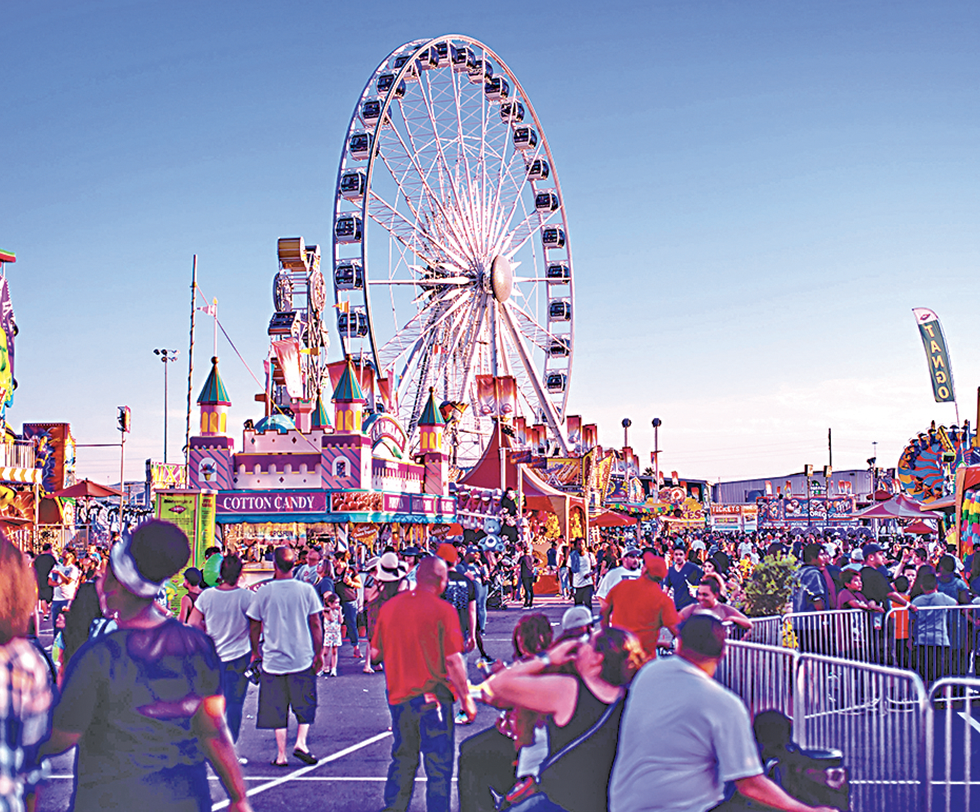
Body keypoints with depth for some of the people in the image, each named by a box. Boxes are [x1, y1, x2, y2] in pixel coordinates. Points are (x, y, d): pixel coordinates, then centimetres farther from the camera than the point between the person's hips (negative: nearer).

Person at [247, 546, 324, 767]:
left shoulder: (264, 592, -4)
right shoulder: (306, 590, -5)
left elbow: (254, 626, 3)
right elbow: (316, 625, -1)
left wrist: (255, 652, 16)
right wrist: (319, 653, 8)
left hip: (273, 659, 0)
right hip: (302, 658, 0)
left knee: (277, 708, 8)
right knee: (305, 704, 13)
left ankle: (281, 754, 7)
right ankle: (301, 743, -5)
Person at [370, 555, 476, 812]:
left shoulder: (389, 606, 4)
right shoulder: (442, 610, -12)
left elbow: (375, 653, 10)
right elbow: (453, 659, -14)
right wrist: (466, 698, -6)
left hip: (398, 695, 5)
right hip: (432, 695, -5)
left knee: (402, 761, 18)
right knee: (439, 766, 3)